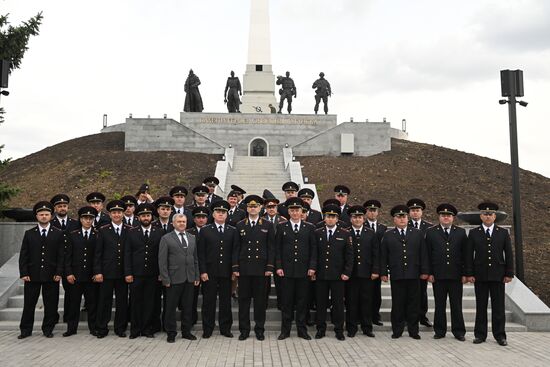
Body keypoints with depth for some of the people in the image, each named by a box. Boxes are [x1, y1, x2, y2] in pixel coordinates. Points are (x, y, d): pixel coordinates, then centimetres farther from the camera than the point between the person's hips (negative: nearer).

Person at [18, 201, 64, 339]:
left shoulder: (58, 234, 4)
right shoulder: (29, 234, 7)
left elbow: (61, 255, 1)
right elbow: (23, 255, 5)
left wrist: (59, 273, -7)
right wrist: (23, 273, -4)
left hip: (51, 275, -1)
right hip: (32, 275, 1)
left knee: (50, 305, 4)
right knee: (29, 304, 6)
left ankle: (48, 329, 17)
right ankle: (26, 330, 18)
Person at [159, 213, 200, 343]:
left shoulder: (192, 238, 13)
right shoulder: (166, 239, -2)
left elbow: (195, 258, 14)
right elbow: (162, 261, -5)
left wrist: (197, 276, 8)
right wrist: (165, 279, -10)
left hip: (189, 279, 4)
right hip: (174, 279, -4)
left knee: (187, 307, 10)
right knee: (171, 307, 4)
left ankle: (186, 331, 21)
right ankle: (171, 333, 15)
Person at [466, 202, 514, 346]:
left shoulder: (503, 233, 7)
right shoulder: (473, 233, 5)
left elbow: (509, 254, 6)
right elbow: (469, 255, 3)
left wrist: (509, 274, 0)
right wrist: (469, 274, -3)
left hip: (498, 275, 0)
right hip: (480, 276, 0)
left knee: (498, 307, 3)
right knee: (481, 306, 5)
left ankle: (500, 336, 12)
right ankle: (480, 335, 12)